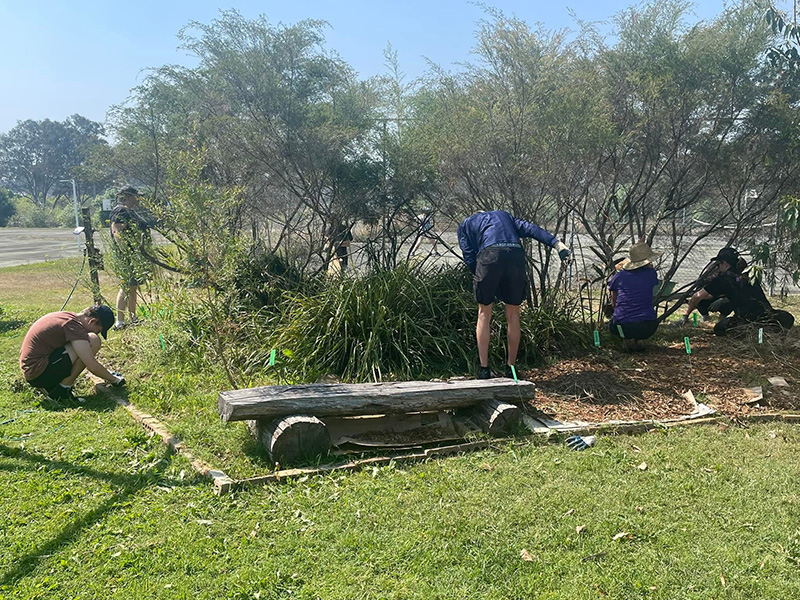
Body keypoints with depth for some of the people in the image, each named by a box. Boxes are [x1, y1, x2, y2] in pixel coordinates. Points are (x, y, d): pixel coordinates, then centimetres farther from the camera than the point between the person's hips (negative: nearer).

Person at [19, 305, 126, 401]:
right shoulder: (73, 324, -17)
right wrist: (114, 379, -5)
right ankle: (63, 389, -8)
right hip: (39, 373, -10)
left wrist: (106, 373, 28)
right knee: (93, 341, -15)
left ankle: (47, 386, 14)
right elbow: (92, 366, -21)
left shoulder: (66, 316, 12)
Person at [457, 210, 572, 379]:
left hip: (489, 256, -2)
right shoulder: (503, 215, 37)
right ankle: (511, 368, 20)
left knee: (484, 314, 12)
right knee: (513, 315, 13)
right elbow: (530, 228, 20)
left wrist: (480, 278, 21)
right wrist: (557, 244, 9)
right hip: (516, 255, 2)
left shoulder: (465, 225, 30)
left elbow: (469, 256, 14)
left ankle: (484, 369, 11)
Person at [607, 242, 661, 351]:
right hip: (647, 328, 0)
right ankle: (638, 340, 13)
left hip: (621, 327, 0)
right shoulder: (651, 274, 2)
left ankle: (626, 339, 7)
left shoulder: (619, 276, 3)